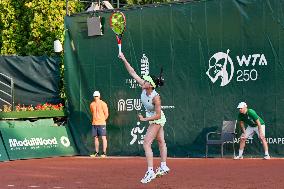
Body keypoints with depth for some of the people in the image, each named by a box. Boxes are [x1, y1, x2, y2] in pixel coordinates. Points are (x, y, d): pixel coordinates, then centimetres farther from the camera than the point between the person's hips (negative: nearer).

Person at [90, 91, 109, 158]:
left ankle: (104, 153, -6)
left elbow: (106, 114, -3)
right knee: (95, 138, 8)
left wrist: (102, 120, 2)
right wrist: (95, 120, 12)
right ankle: (96, 153, 15)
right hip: (94, 124, 6)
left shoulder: (103, 104, -6)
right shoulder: (92, 104, 10)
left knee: (103, 138, -6)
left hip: (101, 124, -6)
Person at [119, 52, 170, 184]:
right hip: (151, 118, 8)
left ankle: (150, 172, -19)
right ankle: (164, 167, 33)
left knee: (146, 143, -16)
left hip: (157, 120, -8)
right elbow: (133, 73, -11)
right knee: (161, 142, 20)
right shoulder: (144, 87, -16)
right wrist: (124, 60, -15)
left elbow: (158, 115, -28)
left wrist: (144, 119, -28)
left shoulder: (155, 97, -34)